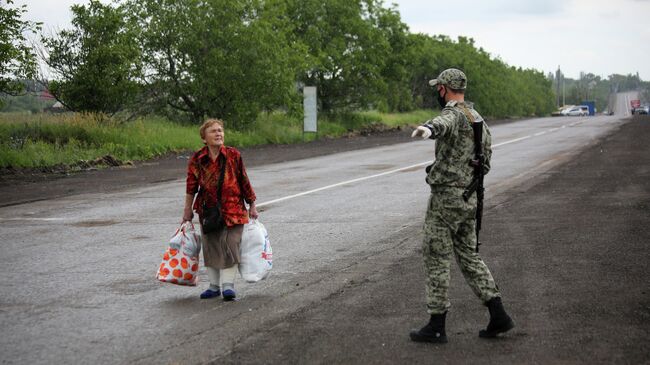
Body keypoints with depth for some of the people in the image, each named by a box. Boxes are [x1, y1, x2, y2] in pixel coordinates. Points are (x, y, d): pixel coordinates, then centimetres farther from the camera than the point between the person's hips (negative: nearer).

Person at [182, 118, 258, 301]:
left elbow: (244, 181, 0)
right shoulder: (197, 159, -5)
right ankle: (214, 285, 20)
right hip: (208, 209, 2)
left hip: (233, 208, -2)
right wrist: (188, 210, 7)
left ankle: (228, 285, 4)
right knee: (210, 248, 8)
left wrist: (252, 205, 4)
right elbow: (191, 186, 3)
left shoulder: (233, 155, -7)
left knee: (230, 246, -4)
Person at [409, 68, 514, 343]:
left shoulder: (453, 113, -15)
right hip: (470, 197, 9)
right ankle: (498, 315, 10)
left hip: (446, 197, -9)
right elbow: (486, 158, 22)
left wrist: (428, 129, -65)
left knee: (436, 259, 1)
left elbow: (443, 123, -43)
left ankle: (436, 327, 5)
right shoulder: (477, 119, 14)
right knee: (468, 256, 16)